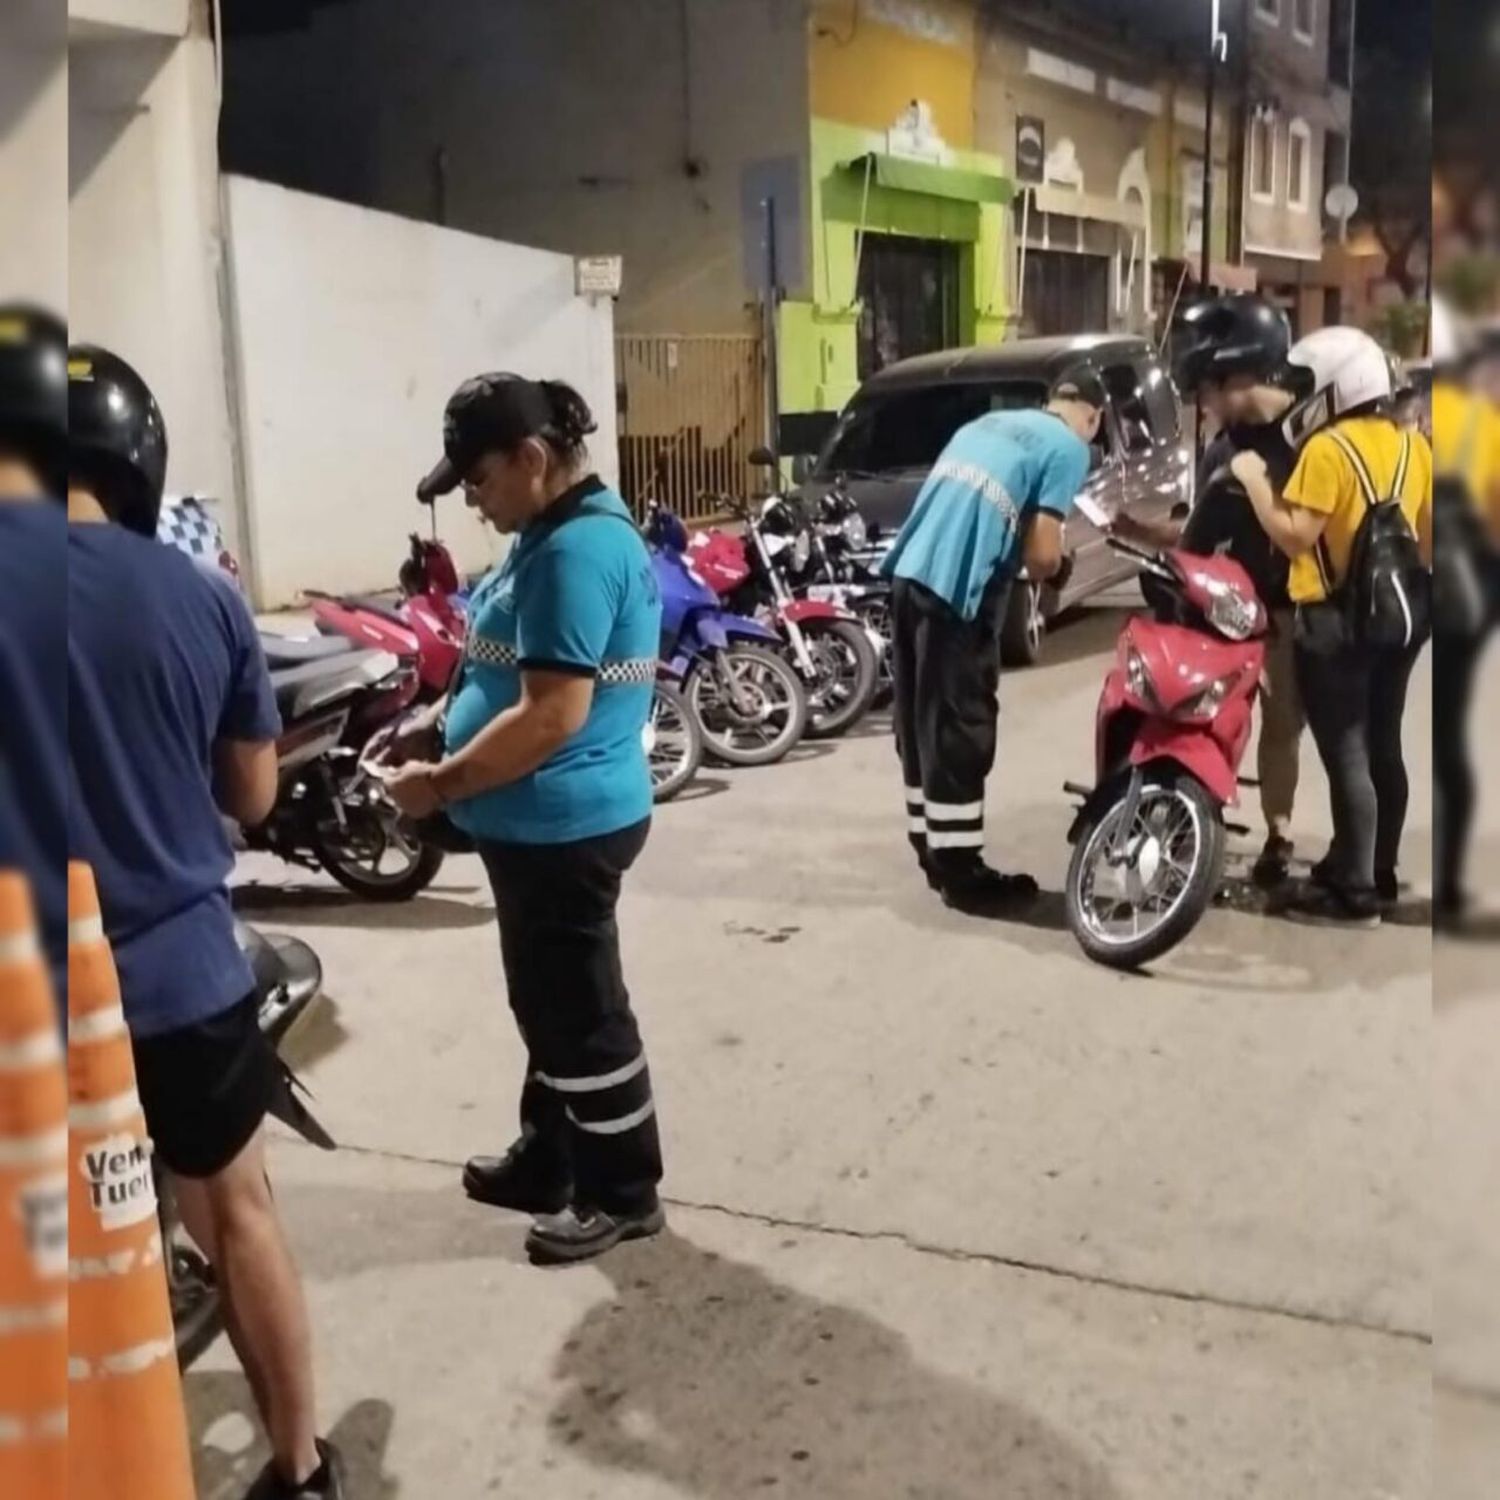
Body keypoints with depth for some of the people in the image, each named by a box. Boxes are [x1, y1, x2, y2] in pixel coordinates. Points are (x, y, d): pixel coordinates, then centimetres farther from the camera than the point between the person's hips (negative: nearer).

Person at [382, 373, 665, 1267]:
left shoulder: (576, 550, -22)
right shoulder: (563, 531, 11)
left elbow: (551, 715, -27)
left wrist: (442, 784, -18)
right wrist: (440, 727, 9)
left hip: (562, 825, -10)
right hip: (544, 822, 10)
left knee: (583, 1012, 3)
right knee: (550, 1004, 21)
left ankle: (625, 1194, 18)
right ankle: (549, 1160, 37)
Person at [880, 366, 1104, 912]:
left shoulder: (989, 423, 23)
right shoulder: (1068, 448, 0)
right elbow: (1042, 555, -7)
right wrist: (1053, 566, 15)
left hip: (910, 574, 8)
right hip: (958, 589, -8)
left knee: (921, 725, 15)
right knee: (959, 732, -1)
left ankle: (933, 851, 27)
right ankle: (960, 871, 7)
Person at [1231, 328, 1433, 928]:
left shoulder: (1327, 450, -15)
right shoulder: (1411, 444, 10)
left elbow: (1294, 536, -20)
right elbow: (1428, 537, 13)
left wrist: (1253, 480, -10)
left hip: (1337, 618, -8)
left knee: (1346, 756, -5)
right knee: (1381, 749, 14)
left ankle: (1353, 892, -2)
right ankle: (1378, 874, 24)